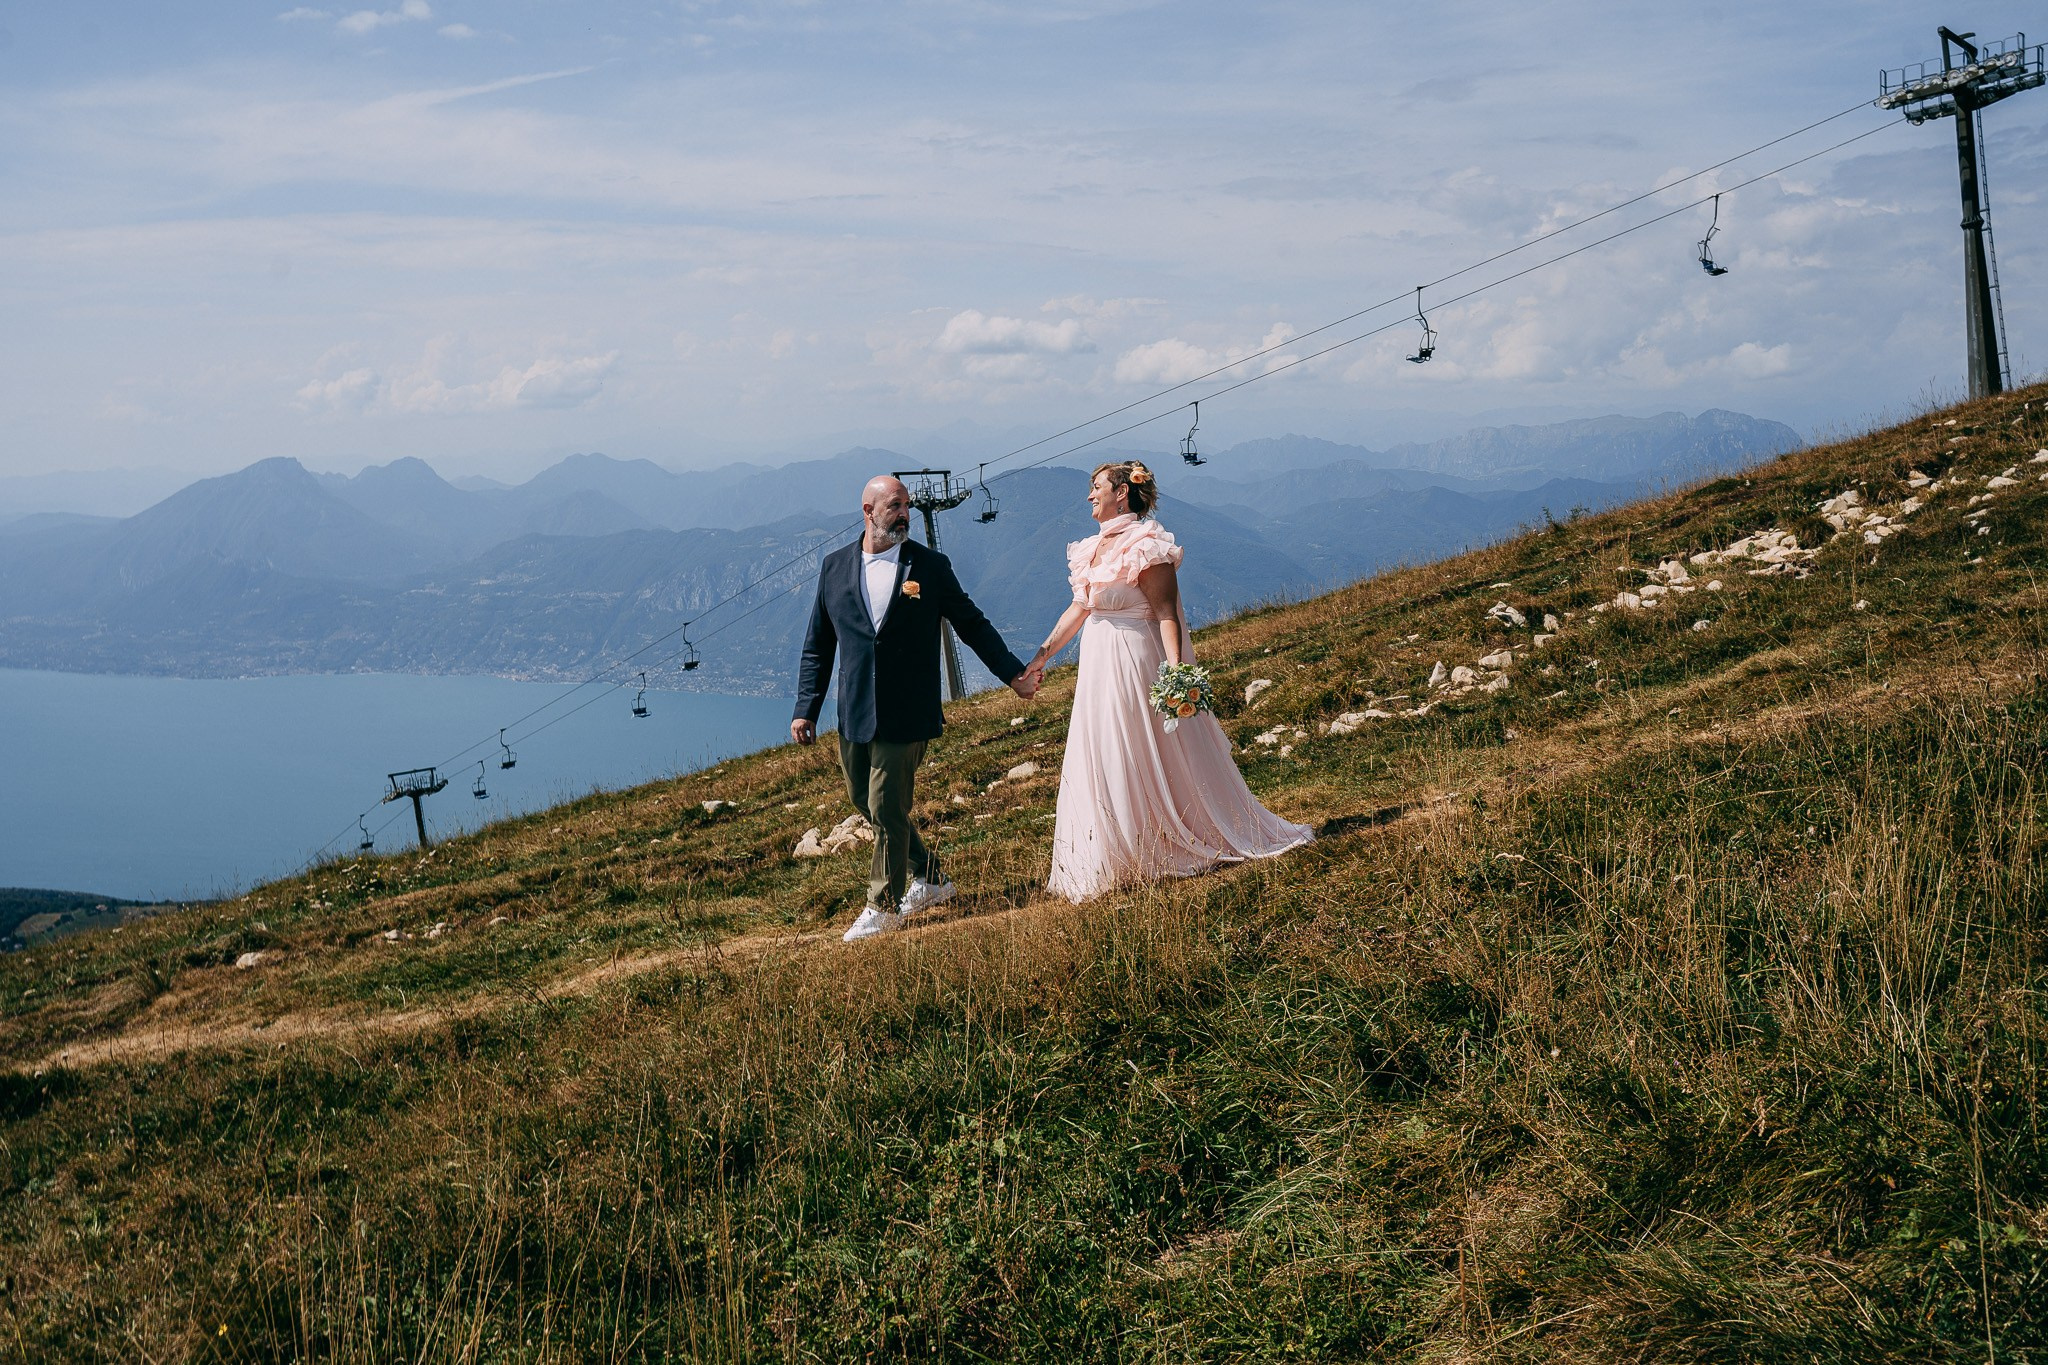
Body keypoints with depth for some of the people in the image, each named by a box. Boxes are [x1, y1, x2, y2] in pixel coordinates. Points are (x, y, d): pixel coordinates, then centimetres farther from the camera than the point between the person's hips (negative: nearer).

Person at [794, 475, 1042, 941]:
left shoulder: (930, 566, 1)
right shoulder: (835, 567, 7)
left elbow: (972, 624, 8)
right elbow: (817, 646, 10)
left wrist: (1014, 674, 3)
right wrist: (806, 709, 5)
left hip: (905, 716, -4)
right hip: (854, 716, 4)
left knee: (887, 808, -4)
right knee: (866, 802, 13)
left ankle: (884, 906, 12)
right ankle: (928, 880, 31)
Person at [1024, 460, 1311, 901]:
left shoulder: (1145, 546, -14)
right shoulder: (1094, 548, 11)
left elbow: (1166, 612, -21)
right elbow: (1078, 610, 18)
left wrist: (1175, 669, -30)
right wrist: (1042, 655, 19)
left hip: (1137, 666, -9)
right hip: (1099, 670, 9)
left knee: (1157, 762, -1)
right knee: (1101, 768, 12)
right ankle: (1125, 863, 20)